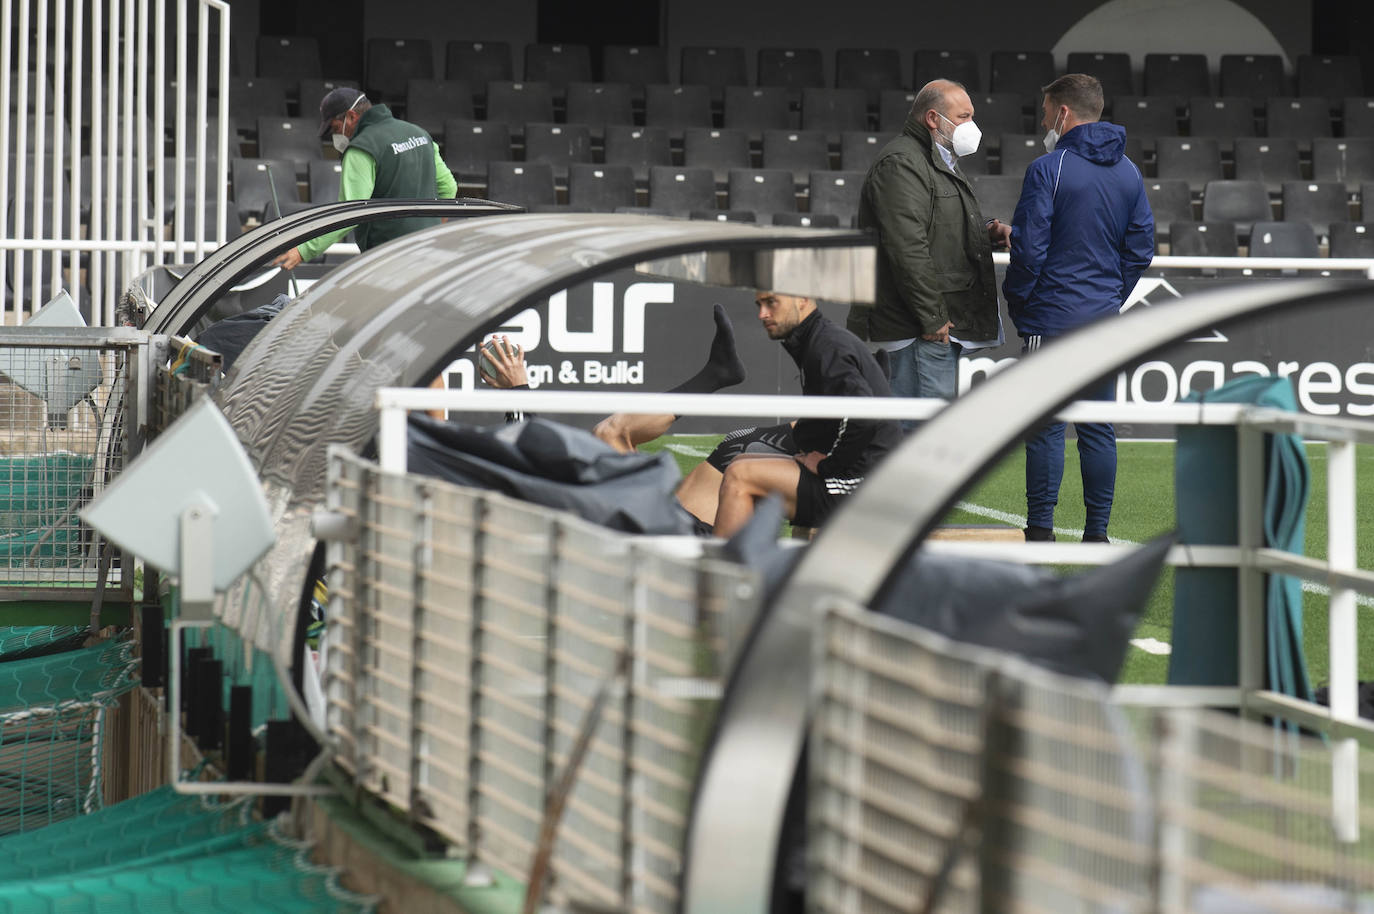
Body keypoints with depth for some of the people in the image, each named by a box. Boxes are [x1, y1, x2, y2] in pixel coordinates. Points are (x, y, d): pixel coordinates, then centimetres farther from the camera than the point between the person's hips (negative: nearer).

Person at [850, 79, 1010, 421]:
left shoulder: (941, 162, 22)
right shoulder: (901, 164, -14)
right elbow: (907, 246, -22)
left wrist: (986, 232, 13)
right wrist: (931, 318, -22)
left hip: (942, 323, 11)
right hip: (916, 329, -11)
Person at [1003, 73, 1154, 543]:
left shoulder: (1048, 170, -10)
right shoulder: (1129, 173, 10)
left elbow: (1029, 249, -12)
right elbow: (1141, 248, 12)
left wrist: (1016, 302, 2)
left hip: (1051, 318, -6)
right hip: (1105, 320, 6)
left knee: (1046, 429, -3)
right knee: (1098, 429, 8)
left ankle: (1040, 531, -3)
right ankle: (1097, 533, 9)